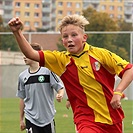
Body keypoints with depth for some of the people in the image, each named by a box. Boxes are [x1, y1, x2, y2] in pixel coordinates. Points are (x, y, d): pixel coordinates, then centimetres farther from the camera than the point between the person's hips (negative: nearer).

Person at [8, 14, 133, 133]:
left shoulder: (100, 54, -4)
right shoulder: (61, 60, -1)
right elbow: (31, 54, -10)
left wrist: (118, 92, -14)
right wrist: (17, 32, -24)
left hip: (112, 118, 1)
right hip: (86, 120, -1)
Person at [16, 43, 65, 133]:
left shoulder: (47, 71, -7)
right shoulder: (22, 76, 4)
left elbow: (60, 87, -4)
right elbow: (22, 98, 12)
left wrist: (60, 95, -28)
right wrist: (21, 119, 14)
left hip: (48, 117, -2)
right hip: (31, 118, 2)